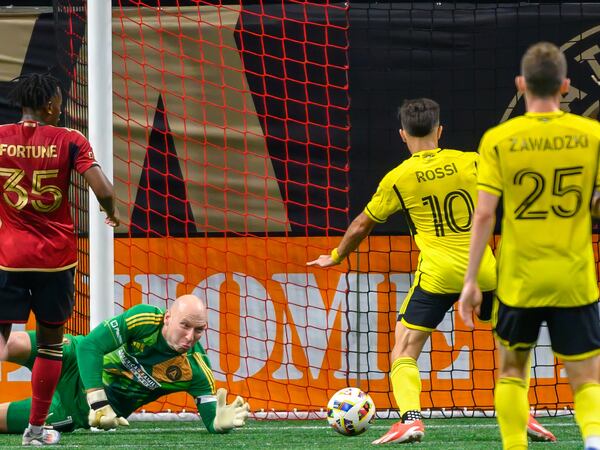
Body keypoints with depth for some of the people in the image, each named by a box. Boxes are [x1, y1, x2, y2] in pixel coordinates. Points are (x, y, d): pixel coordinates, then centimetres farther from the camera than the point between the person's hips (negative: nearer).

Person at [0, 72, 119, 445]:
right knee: (50, 343, 12)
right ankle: (36, 429, 14)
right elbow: (102, 189, -14)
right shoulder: (69, 141, -5)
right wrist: (112, 213, 6)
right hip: (56, 257, 0)